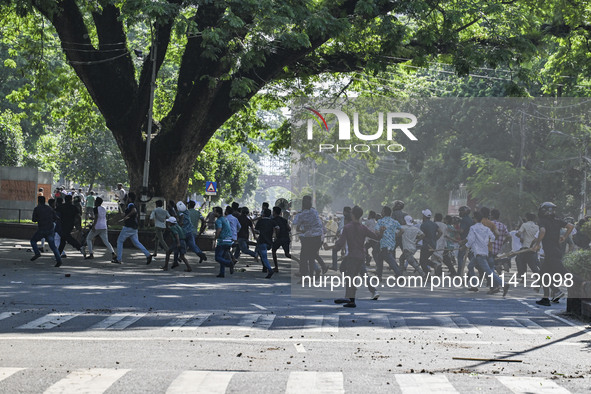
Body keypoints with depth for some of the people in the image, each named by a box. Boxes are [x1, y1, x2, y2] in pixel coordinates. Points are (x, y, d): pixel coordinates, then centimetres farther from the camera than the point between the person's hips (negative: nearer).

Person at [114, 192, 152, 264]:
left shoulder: (130, 205, -14)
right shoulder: (134, 205, 15)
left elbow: (134, 211, -36)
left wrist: (126, 217, -28)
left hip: (128, 227, -9)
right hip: (134, 227, 9)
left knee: (120, 241, 5)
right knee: (136, 243, 7)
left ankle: (118, 259, 6)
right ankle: (148, 255, -10)